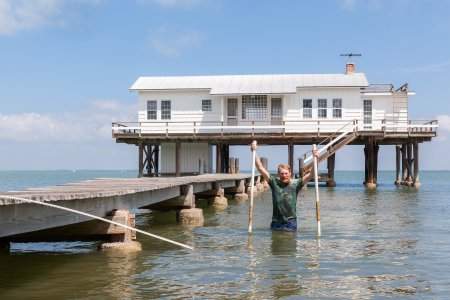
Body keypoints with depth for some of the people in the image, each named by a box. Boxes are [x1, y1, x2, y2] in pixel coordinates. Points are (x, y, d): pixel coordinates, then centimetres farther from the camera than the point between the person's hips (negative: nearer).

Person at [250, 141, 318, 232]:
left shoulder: (295, 184, -3)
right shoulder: (274, 182, -1)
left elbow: (310, 174, -10)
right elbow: (261, 168, -5)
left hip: (291, 222, -1)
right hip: (276, 222, 1)